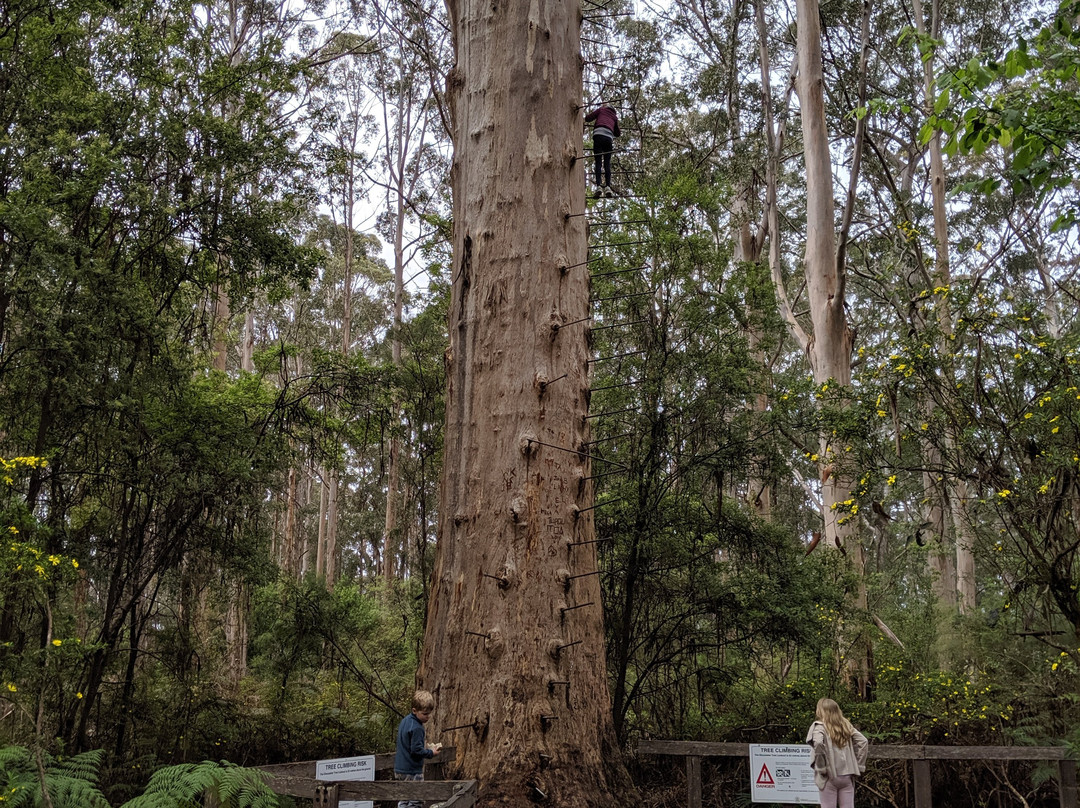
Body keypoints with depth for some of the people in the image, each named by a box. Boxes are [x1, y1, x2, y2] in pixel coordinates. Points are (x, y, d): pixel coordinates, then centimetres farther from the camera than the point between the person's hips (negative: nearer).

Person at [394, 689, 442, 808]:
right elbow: (416, 750, -22)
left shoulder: (405, 720, 9)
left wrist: (424, 746, 10)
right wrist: (431, 753, -8)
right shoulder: (416, 728, -21)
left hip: (399, 770, 9)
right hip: (412, 771, -9)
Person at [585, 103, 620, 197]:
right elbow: (617, 133, 35)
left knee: (598, 162, -7)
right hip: (609, 138, 2)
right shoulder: (614, 117, 31)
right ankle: (607, 187, -14)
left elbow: (587, 118, 15)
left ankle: (598, 186, -21)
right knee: (607, 163, 2)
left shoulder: (601, 110, 21)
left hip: (598, 135, -2)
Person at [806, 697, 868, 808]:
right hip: (847, 775, 5)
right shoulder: (846, 725, 11)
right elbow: (863, 741, 7)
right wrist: (858, 765, 8)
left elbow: (818, 744, -25)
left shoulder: (819, 726, -7)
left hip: (829, 777, -5)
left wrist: (820, 767, -15)